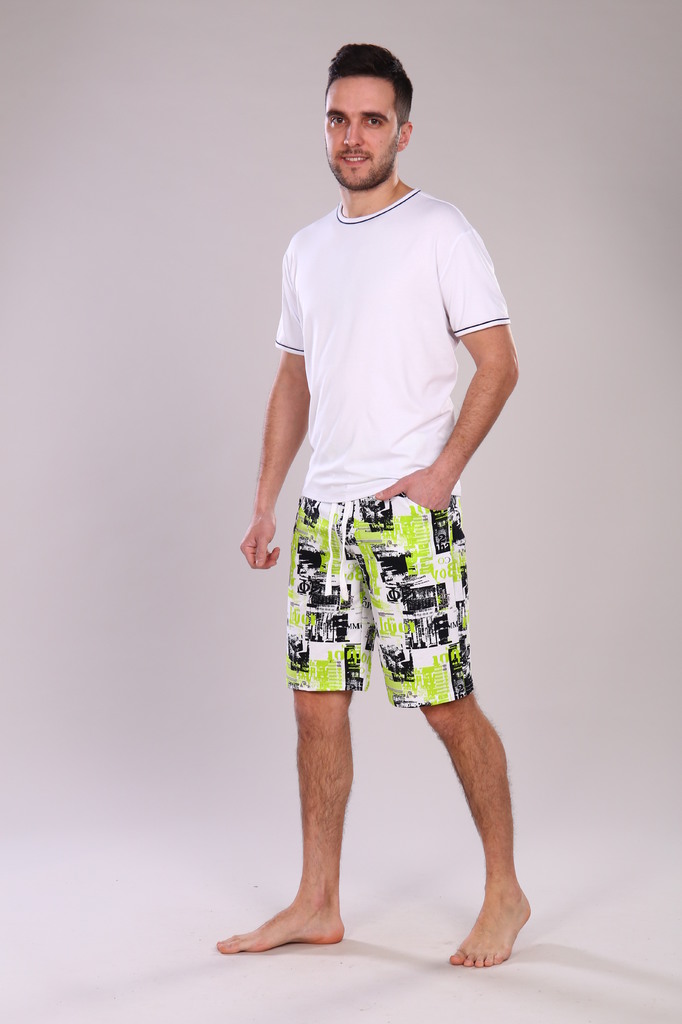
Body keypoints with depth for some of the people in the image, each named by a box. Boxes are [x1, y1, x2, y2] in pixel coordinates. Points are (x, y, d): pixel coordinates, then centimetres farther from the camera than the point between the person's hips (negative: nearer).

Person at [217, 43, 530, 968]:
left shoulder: (440, 232, -3)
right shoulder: (307, 249, 15)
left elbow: (499, 362, -6)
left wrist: (446, 467, -15)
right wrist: (265, 502, 14)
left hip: (409, 509, -6)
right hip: (324, 507, 6)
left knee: (446, 704, -4)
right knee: (317, 702, 7)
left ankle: (505, 893, 13)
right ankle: (317, 905, 17)